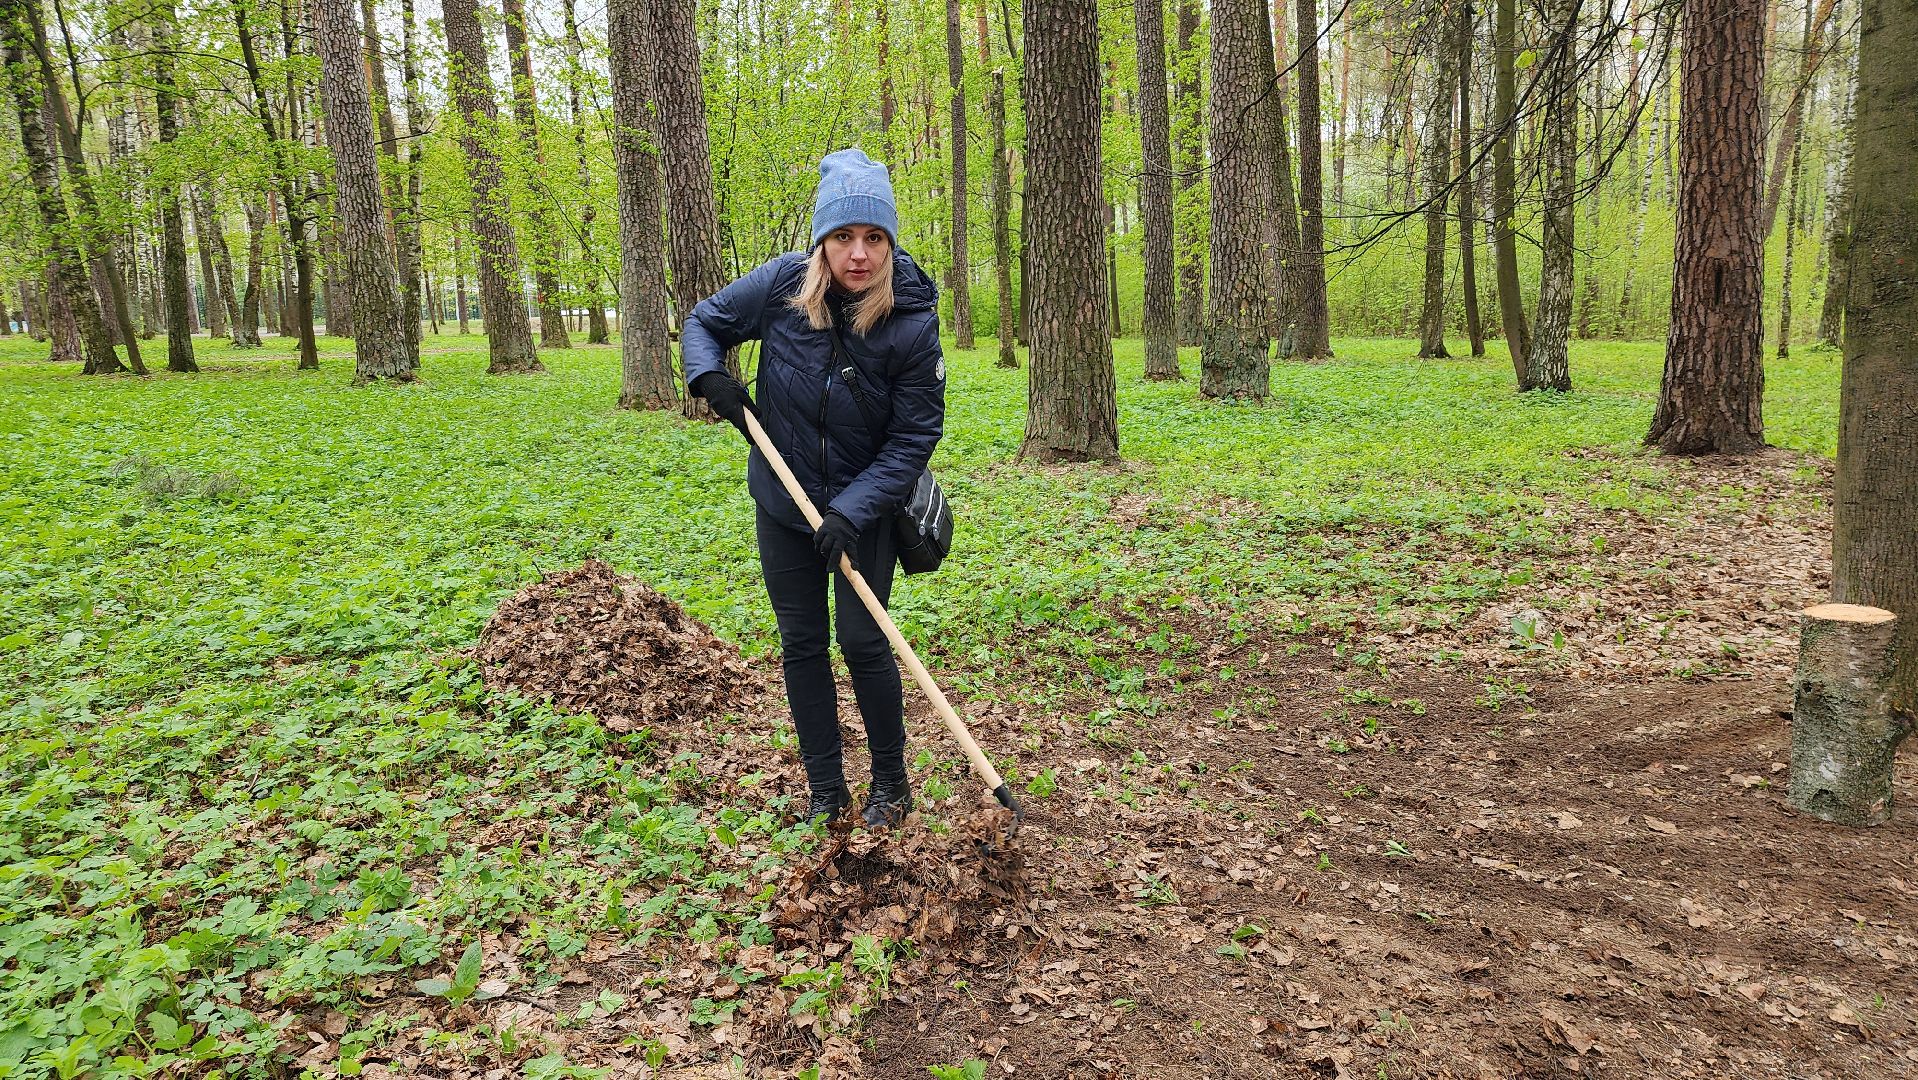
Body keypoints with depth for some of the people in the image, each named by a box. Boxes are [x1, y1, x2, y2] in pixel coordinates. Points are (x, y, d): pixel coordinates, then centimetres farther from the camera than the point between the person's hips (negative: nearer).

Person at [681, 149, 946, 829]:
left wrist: (853, 512, -23)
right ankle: (825, 790, 23)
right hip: (783, 503, 3)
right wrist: (710, 377, -18)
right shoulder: (783, 284, -14)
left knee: (862, 642, -2)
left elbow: (914, 437, -16)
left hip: (865, 510, -3)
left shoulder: (912, 324, -21)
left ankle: (891, 783, 21)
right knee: (801, 645, 8)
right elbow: (704, 323, 3)